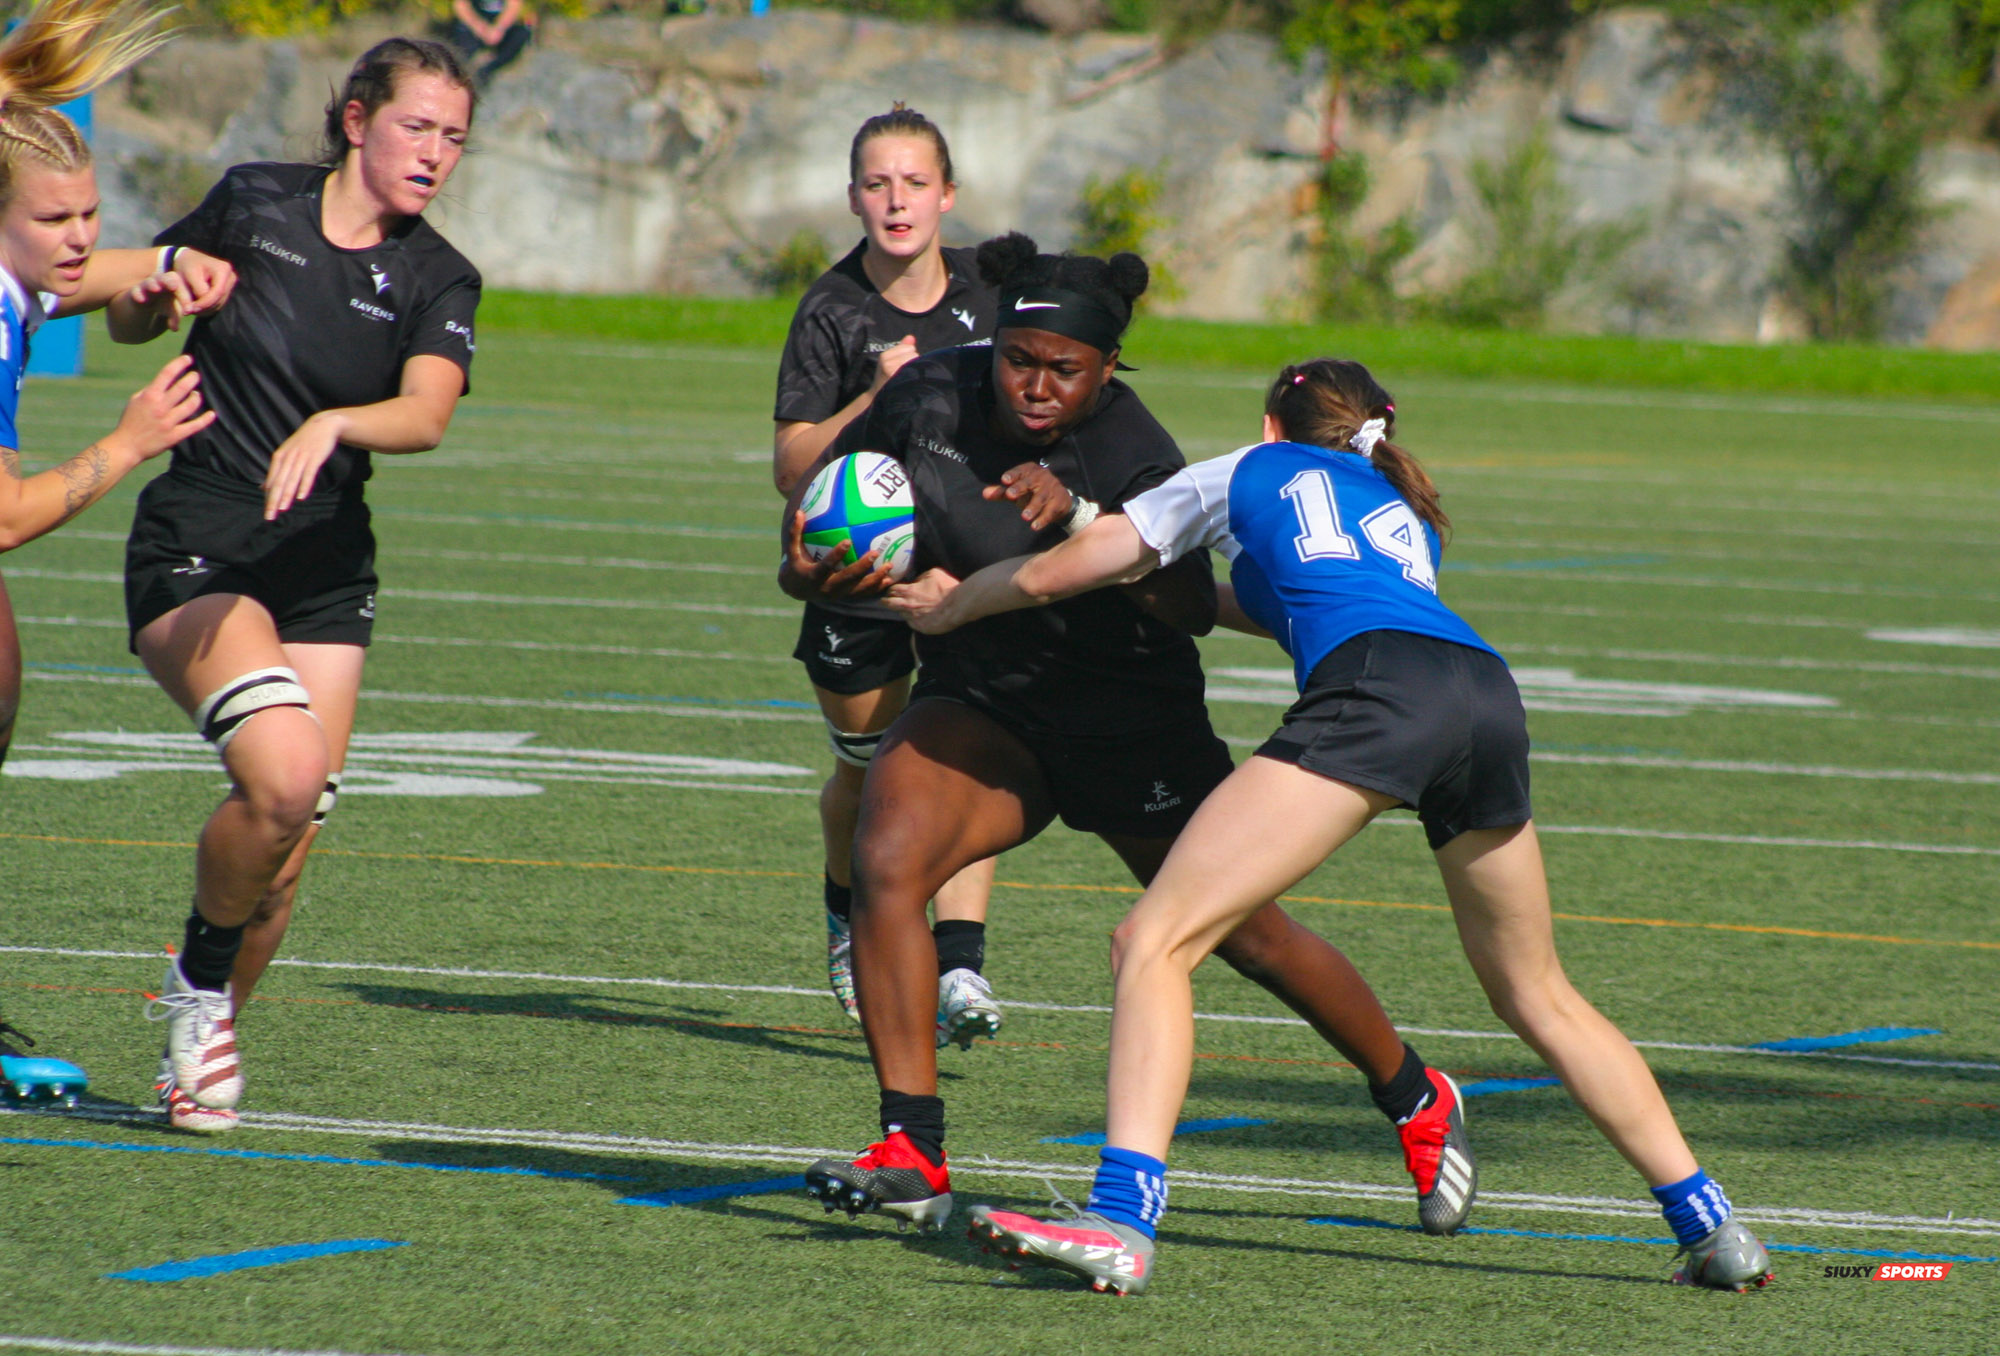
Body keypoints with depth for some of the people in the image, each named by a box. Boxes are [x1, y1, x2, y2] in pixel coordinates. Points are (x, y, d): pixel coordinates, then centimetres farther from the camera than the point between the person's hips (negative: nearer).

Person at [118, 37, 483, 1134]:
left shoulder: (437, 280, 1)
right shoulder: (254, 203, 0)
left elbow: (427, 413, -19)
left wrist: (329, 426, -38)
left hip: (326, 571, 3)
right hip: (192, 553, -3)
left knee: (283, 860, -1)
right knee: (283, 773, -26)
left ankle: (199, 1051, 21)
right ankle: (199, 977, -1)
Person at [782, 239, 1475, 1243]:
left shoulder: (1133, 458, -23)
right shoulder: (929, 396, -10)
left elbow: (1191, 608, -37)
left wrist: (1077, 513, -49)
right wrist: (806, 565, -14)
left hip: (1133, 726, -3)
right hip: (981, 704, 3)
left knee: (1248, 934, 4)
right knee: (885, 863, -23)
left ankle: (1419, 1103, 30)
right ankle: (912, 1158, -20)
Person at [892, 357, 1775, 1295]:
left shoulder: (1246, 474, 27)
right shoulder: (1407, 515, 39)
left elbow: (1047, 576, 32)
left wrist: (947, 604, 50)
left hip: (1373, 693, -6)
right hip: (1490, 696, 6)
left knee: (1155, 938, -8)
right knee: (1536, 997, 23)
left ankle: (1119, 1225, -27)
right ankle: (1711, 1229, 19)